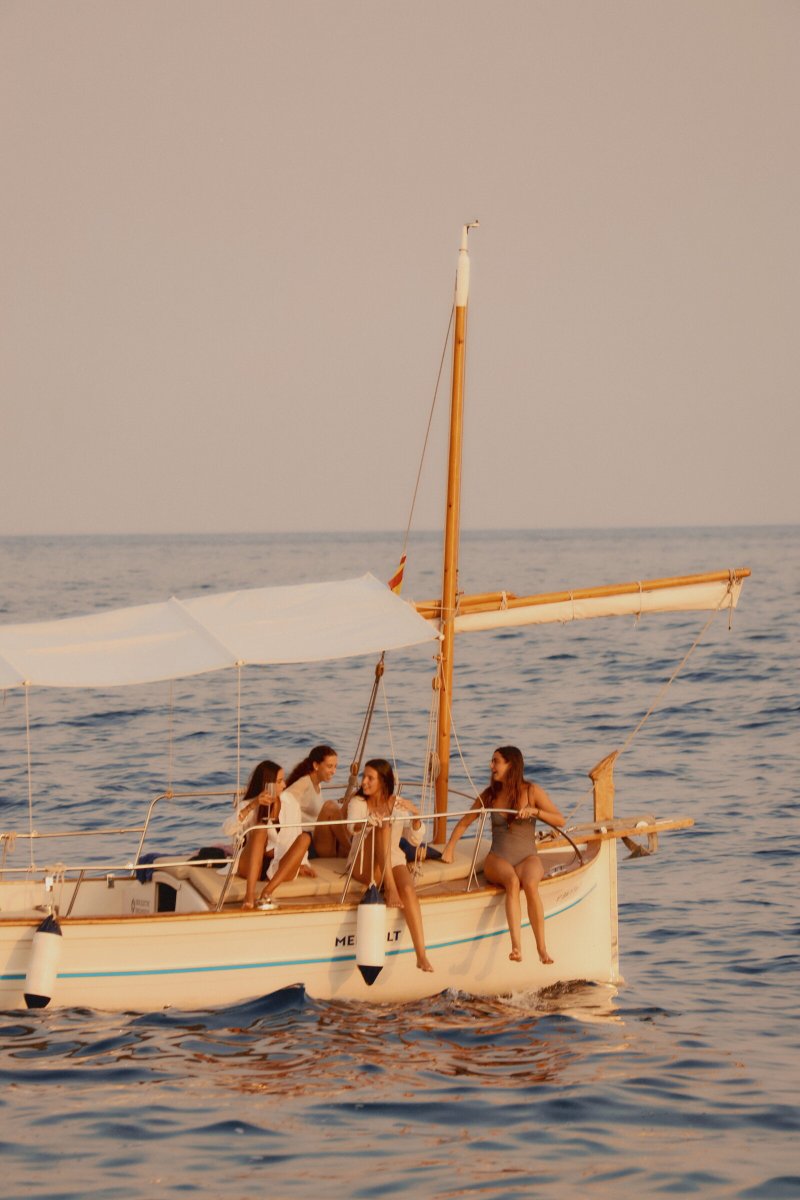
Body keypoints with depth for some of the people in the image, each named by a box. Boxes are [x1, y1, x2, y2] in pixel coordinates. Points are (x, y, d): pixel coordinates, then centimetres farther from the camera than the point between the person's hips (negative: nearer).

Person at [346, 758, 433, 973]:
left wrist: (415, 816, -17)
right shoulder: (358, 803, 0)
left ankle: (421, 955, -40)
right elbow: (352, 826, -24)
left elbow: (415, 840, 1)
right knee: (382, 825, -29)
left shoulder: (399, 804, 6)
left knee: (408, 889, -33)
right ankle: (389, 887, -40)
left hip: (393, 861, 2)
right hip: (365, 865, -2)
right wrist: (367, 822, -47)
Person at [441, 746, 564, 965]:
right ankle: (516, 946, -52)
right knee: (512, 882, -36)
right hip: (498, 859, 1)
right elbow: (464, 822, 20)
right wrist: (449, 849, 8)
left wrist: (535, 810, -15)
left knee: (530, 884, -38)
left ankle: (542, 949, -36)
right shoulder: (490, 794, 11)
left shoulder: (532, 791, 3)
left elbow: (561, 821, -1)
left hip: (527, 858, -1)